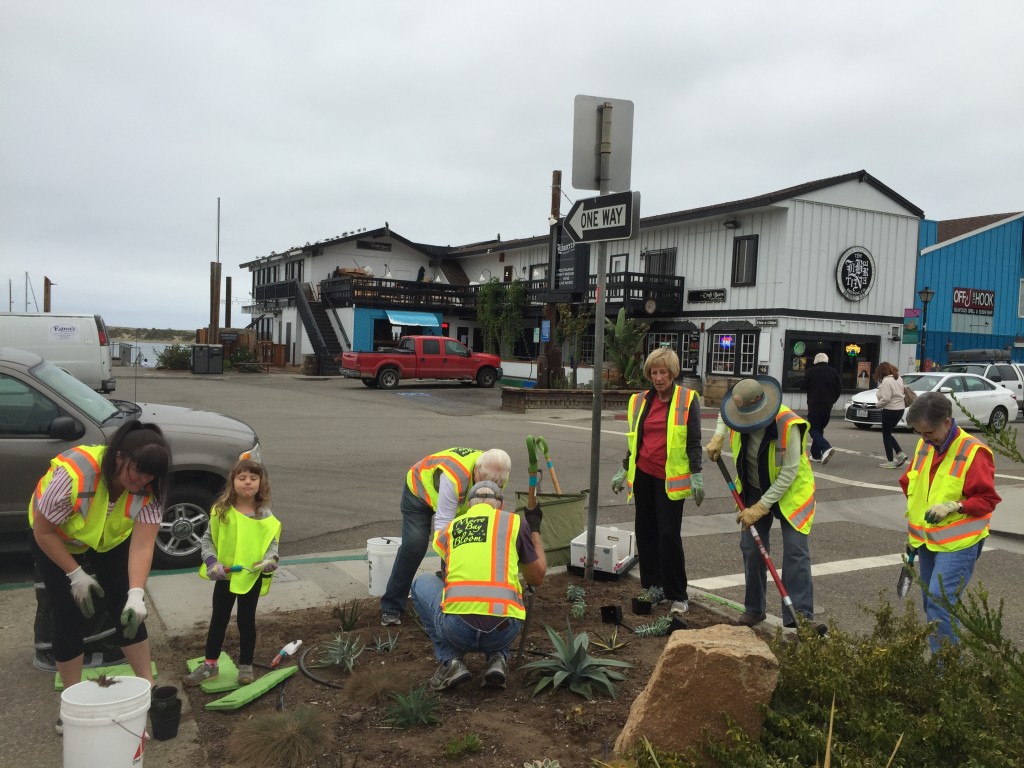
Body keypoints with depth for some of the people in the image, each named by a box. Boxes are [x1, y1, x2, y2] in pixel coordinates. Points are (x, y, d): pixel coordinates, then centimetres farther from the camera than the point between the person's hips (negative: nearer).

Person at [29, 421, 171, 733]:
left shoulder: (149, 489, -29)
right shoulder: (73, 474, -40)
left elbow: (142, 546, -33)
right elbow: (43, 531, -27)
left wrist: (136, 594, -45)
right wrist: (76, 575, -24)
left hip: (112, 538, 3)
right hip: (56, 538, -3)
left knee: (130, 610, -4)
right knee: (69, 614, -7)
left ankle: (148, 687, 9)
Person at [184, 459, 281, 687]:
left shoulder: (265, 515, -7)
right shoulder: (221, 511, -8)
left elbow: (272, 541, 0)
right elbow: (207, 539, -1)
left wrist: (270, 558, -20)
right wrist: (212, 562, -15)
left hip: (252, 576, -1)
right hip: (224, 575, 1)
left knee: (246, 620, 9)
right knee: (219, 619, 13)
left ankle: (246, 666, 23)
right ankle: (210, 664, 27)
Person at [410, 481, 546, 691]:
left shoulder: (451, 528, 21)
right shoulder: (515, 522, 14)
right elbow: (537, 578, 22)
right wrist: (535, 529, 35)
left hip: (457, 630, -1)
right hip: (503, 632, 1)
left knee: (422, 584, 30)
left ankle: (451, 660, 15)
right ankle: (497, 659, 10)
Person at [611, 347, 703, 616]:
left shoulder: (687, 399, -5)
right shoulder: (640, 400, 9)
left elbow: (694, 441, -5)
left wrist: (696, 475, -10)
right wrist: (624, 471, 18)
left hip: (671, 478, -5)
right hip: (643, 474, 5)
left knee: (669, 535, -6)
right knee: (645, 531, 9)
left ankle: (678, 596, 5)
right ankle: (652, 588, 21)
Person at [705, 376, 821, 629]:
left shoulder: (788, 424, -31)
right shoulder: (740, 414, -13)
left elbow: (789, 472, -27)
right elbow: (724, 416, 16)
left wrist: (761, 508, -27)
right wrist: (717, 438, -5)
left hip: (790, 492, -5)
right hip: (754, 490, 5)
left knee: (796, 551, -11)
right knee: (751, 549, 5)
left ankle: (799, 614, -9)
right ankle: (753, 609, 19)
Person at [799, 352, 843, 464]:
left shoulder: (811, 371, -9)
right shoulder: (833, 372, 3)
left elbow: (803, 387, -4)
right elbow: (839, 389, 4)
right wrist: (832, 400, 15)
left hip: (814, 405, -5)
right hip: (828, 406, 5)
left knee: (814, 429, -2)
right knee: (820, 429, 16)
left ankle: (826, 448, -26)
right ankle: (816, 454, 16)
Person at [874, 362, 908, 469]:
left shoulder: (886, 381, -17)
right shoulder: (899, 379, 11)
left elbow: (886, 398, -22)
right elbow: (902, 391, 16)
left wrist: (878, 404, -6)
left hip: (890, 410, -9)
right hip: (900, 409, 9)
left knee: (886, 435, 2)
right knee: (888, 433, 19)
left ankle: (890, 461, 4)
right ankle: (900, 454, 8)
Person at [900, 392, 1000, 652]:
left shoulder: (973, 452, -15)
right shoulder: (923, 446, 6)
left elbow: (988, 499, -12)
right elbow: (910, 484, 18)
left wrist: (954, 506, -25)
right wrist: (914, 529, 15)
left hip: (958, 543, -7)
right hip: (927, 540, 7)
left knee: (940, 600, -14)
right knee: (931, 601, 11)